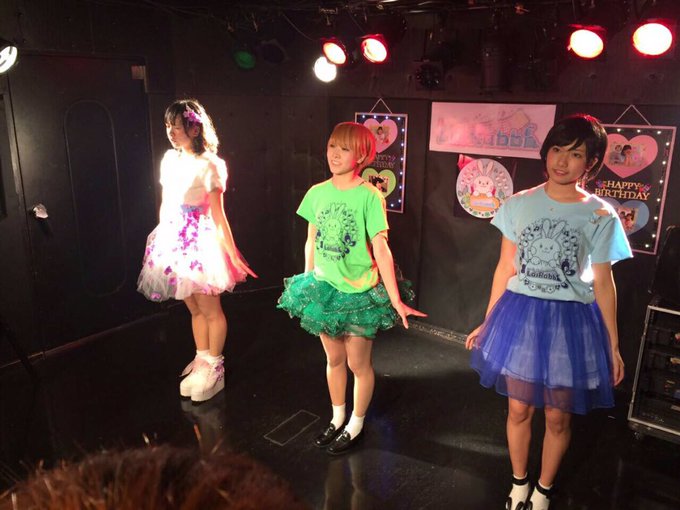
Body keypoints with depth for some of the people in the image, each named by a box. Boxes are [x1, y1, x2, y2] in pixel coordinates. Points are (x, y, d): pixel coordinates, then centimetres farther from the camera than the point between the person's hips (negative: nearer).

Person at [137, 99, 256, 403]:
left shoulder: (208, 165, -11)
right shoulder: (170, 159, 9)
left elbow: (217, 214, -12)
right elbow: (165, 205, 15)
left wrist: (232, 252, -13)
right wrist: (159, 239, 17)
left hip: (199, 242, -6)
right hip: (172, 241, 7)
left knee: (210, 310, 5)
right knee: (194, 309, 17)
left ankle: (214, 367, 20)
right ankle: (201, 360, 32)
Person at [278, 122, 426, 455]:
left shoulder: (369, 196, -16)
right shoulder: (317, 193, -1)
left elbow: (381, 249, -18)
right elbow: (311, 242, 8)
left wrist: (396, 300, -20)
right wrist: (306, 283, 11)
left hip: (359, 293, -4)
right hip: (324, 289, 5)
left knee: (358, 363, 11)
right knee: (334, 359, 20)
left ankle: (355, 426, 34)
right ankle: (337, 419, 41)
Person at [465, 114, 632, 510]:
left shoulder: (601, 216, -6)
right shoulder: (519, 204, -3)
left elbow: (603, 283, 0)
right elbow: (506, 269, 3)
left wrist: (614, 345, 3)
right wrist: (487, 322, 7)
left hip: (570, 321, -1)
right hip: (520, 315, 1)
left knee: (558, 417, 12)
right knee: (519, 409, 13)